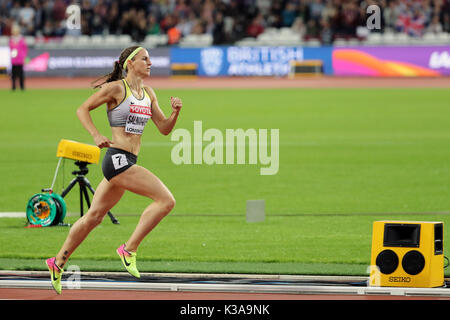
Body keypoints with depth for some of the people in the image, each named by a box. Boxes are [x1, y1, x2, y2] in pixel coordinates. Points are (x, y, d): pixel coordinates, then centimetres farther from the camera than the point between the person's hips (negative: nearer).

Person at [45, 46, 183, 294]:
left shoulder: (148, 93, 15)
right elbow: (82, 109, -4)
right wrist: (96, 136, -18)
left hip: (127, 162, 8)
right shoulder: (116, 88, -7)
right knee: (166, 200, -16)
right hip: (117, 159, -8)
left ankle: (58, 263, 24)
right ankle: (129, 249, -10)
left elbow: (164, 128, 16)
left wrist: (175, 112, -3)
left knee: (94, 216, 15)